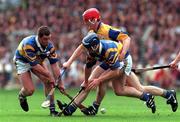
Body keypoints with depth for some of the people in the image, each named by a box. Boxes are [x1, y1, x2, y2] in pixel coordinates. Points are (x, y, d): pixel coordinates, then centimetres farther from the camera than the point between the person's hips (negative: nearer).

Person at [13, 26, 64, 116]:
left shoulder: (49, 46, -24)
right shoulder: (28, 44, -38)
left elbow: (54, 64, -21)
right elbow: (34, 65, -35)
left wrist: (59, 83, -24)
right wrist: (49, 76, -29)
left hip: (38, 61, 4)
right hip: (22, 61, -4)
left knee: (48, 81, -16)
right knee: (30, 90, -14)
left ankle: (52, 109, -8)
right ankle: (21, 96, 23)